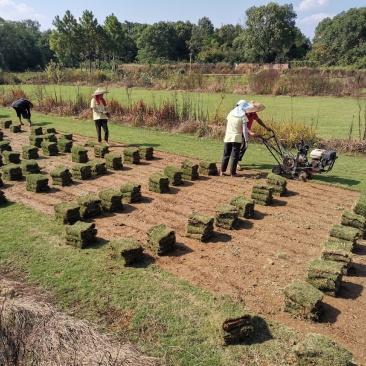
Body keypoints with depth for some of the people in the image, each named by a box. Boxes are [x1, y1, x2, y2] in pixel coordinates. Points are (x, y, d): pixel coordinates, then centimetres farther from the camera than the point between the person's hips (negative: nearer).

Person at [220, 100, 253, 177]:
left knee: (226, 155, 12)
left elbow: (227, 125, 11)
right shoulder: (243, 116, -6)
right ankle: (233, 173, 6)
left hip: (228, 137, 4)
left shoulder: (231, 113, 7)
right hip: (236, 138, -4)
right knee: (234, 156, 3)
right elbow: (244, 129, -8)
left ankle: (222, 171, 13)